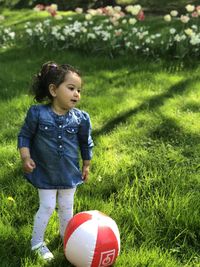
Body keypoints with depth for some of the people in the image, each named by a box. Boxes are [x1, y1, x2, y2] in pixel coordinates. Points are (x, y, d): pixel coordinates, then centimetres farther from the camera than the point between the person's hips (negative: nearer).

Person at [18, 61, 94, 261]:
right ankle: (37, 243, 23)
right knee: (47, 207, 4)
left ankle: (66, 236, 39)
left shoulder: (81, 118, -10)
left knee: (66, 207, 16)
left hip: (70, 173, 3)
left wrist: (86, 166, 11)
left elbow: (86, 143, 4)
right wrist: (26, 157, -19)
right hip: (45, 172, -2)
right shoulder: (37, 113, -17)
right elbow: (25, 136, -7)